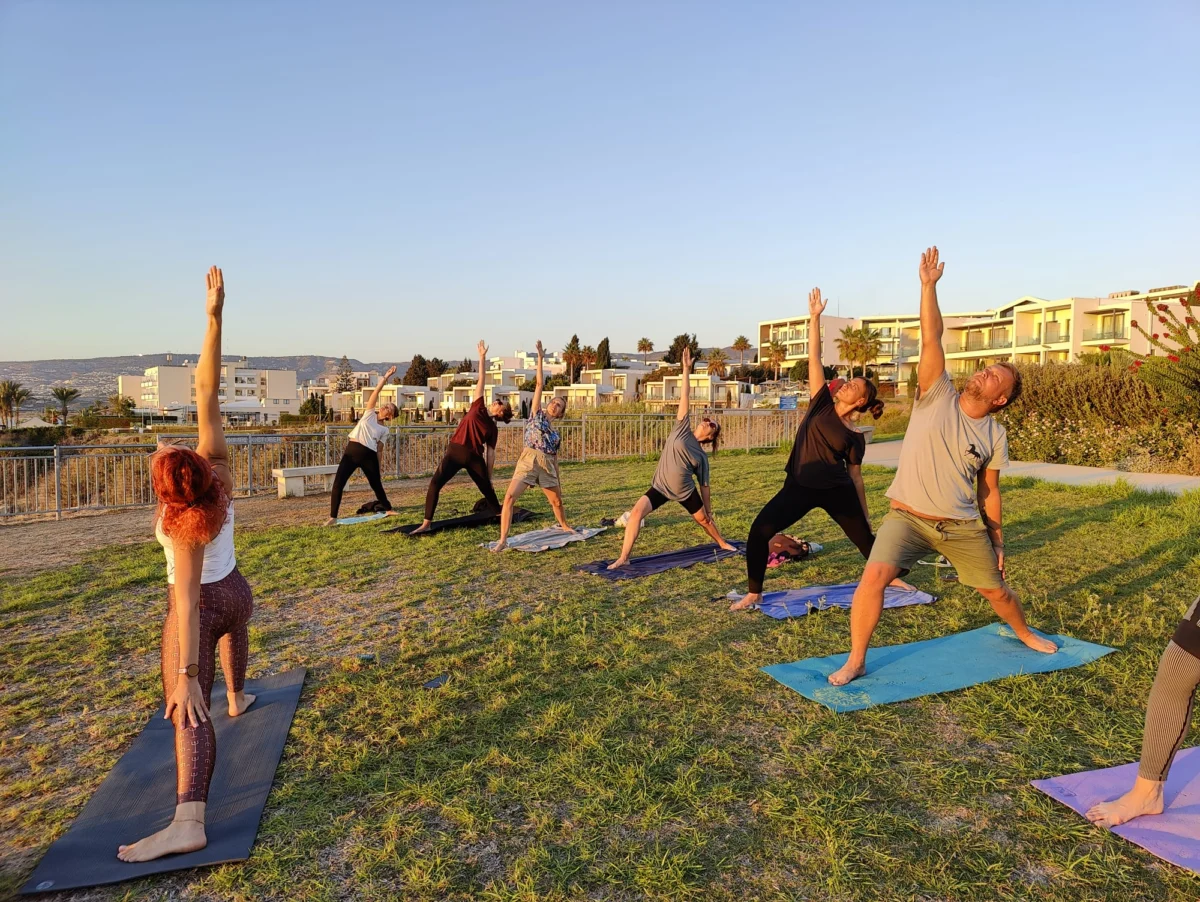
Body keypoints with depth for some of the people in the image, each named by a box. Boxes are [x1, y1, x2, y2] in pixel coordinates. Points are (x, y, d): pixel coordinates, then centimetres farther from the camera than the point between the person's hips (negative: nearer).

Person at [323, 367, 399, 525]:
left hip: (369, 456, 0)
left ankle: (388, 509, 33)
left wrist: (378, 470, 6)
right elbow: (375, 393, -1)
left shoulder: (384, 430, 9)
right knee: (338, 483, -8)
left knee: (376, 484, 10)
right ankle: (333, 517, -1)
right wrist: (385, 378, -9)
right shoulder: (370, 413, 9)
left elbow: (378, 450, 10)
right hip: (352, 451, 0)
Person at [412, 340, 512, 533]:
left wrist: (489, 476, 4)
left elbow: (490, 453, 6)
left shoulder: (493, 429, 5)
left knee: (487, 489, 11)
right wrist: (482, 357, 5)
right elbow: (481, 381, 4)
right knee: (435, 483, -15)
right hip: (454, 452, 0)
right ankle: (426, 524, -16)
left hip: (474, 457, 0)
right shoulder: (477, 407, 6)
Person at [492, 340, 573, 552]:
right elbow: (539, 384, 3)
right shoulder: (537, 414, 9)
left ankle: (564, 526, 48)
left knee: (557, 501, 18)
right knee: (510, 497, -21)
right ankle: (503, 540, -21)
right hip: (528, 461, -5)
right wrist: (540, 358, 0)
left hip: (547, 467, 5)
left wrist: (558, 481, 20)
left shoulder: (556, 433, 18)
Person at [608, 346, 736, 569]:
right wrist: (686, 370, -9)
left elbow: (704, 486, 4)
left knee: (703, 520, 18)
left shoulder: (701, 457, -2)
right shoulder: (682, 429, -4)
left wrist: (709, 511, 6)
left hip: (685, 492, 1)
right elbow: (684, 398, -9)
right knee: (636, 513, -22)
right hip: (660, 487, -1)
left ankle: (722, 543, 49)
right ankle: (624, 558, -18)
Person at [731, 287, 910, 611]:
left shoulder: (856, 437, 2)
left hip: (838, 492, 0)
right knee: (760, 531, -17)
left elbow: (855, 475, 9)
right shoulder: (822, 403, 3)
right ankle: (754, 594, -4)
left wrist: (865, 513, 8)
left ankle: (892, 578, 44)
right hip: (800, 487, 0)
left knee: (865, 538, 15)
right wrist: (815, 317, -5)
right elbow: (814, 358, -1)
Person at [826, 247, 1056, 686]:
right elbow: (931, 339, -14)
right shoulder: (938, 396, -5)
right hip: (907, 517, -3)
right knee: (874, 576, -23)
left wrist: (997, 541, 10)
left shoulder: (995, 436, 2)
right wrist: (929, 285, -19)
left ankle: (1025, 634, 53)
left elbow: (989, 491, 9)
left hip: (963, 526, 3)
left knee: (996, 589, 18)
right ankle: (856, 660, -7)